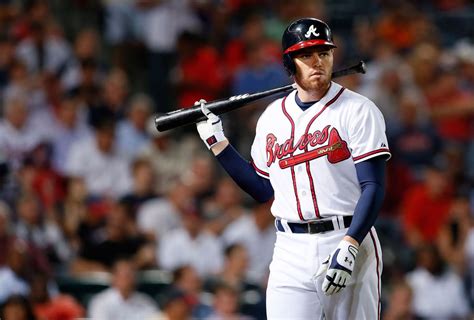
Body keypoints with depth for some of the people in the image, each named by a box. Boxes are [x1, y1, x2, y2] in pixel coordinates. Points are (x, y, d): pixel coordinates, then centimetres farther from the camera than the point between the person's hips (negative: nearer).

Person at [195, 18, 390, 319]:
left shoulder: (358, 110, -4)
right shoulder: (272, 116, 12)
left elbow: (373, 187, -11)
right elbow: (262, 190, 18)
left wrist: (348, 247, -23)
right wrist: (217, 142, 12)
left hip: (349, 241, -3)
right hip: (291, 251, 3)